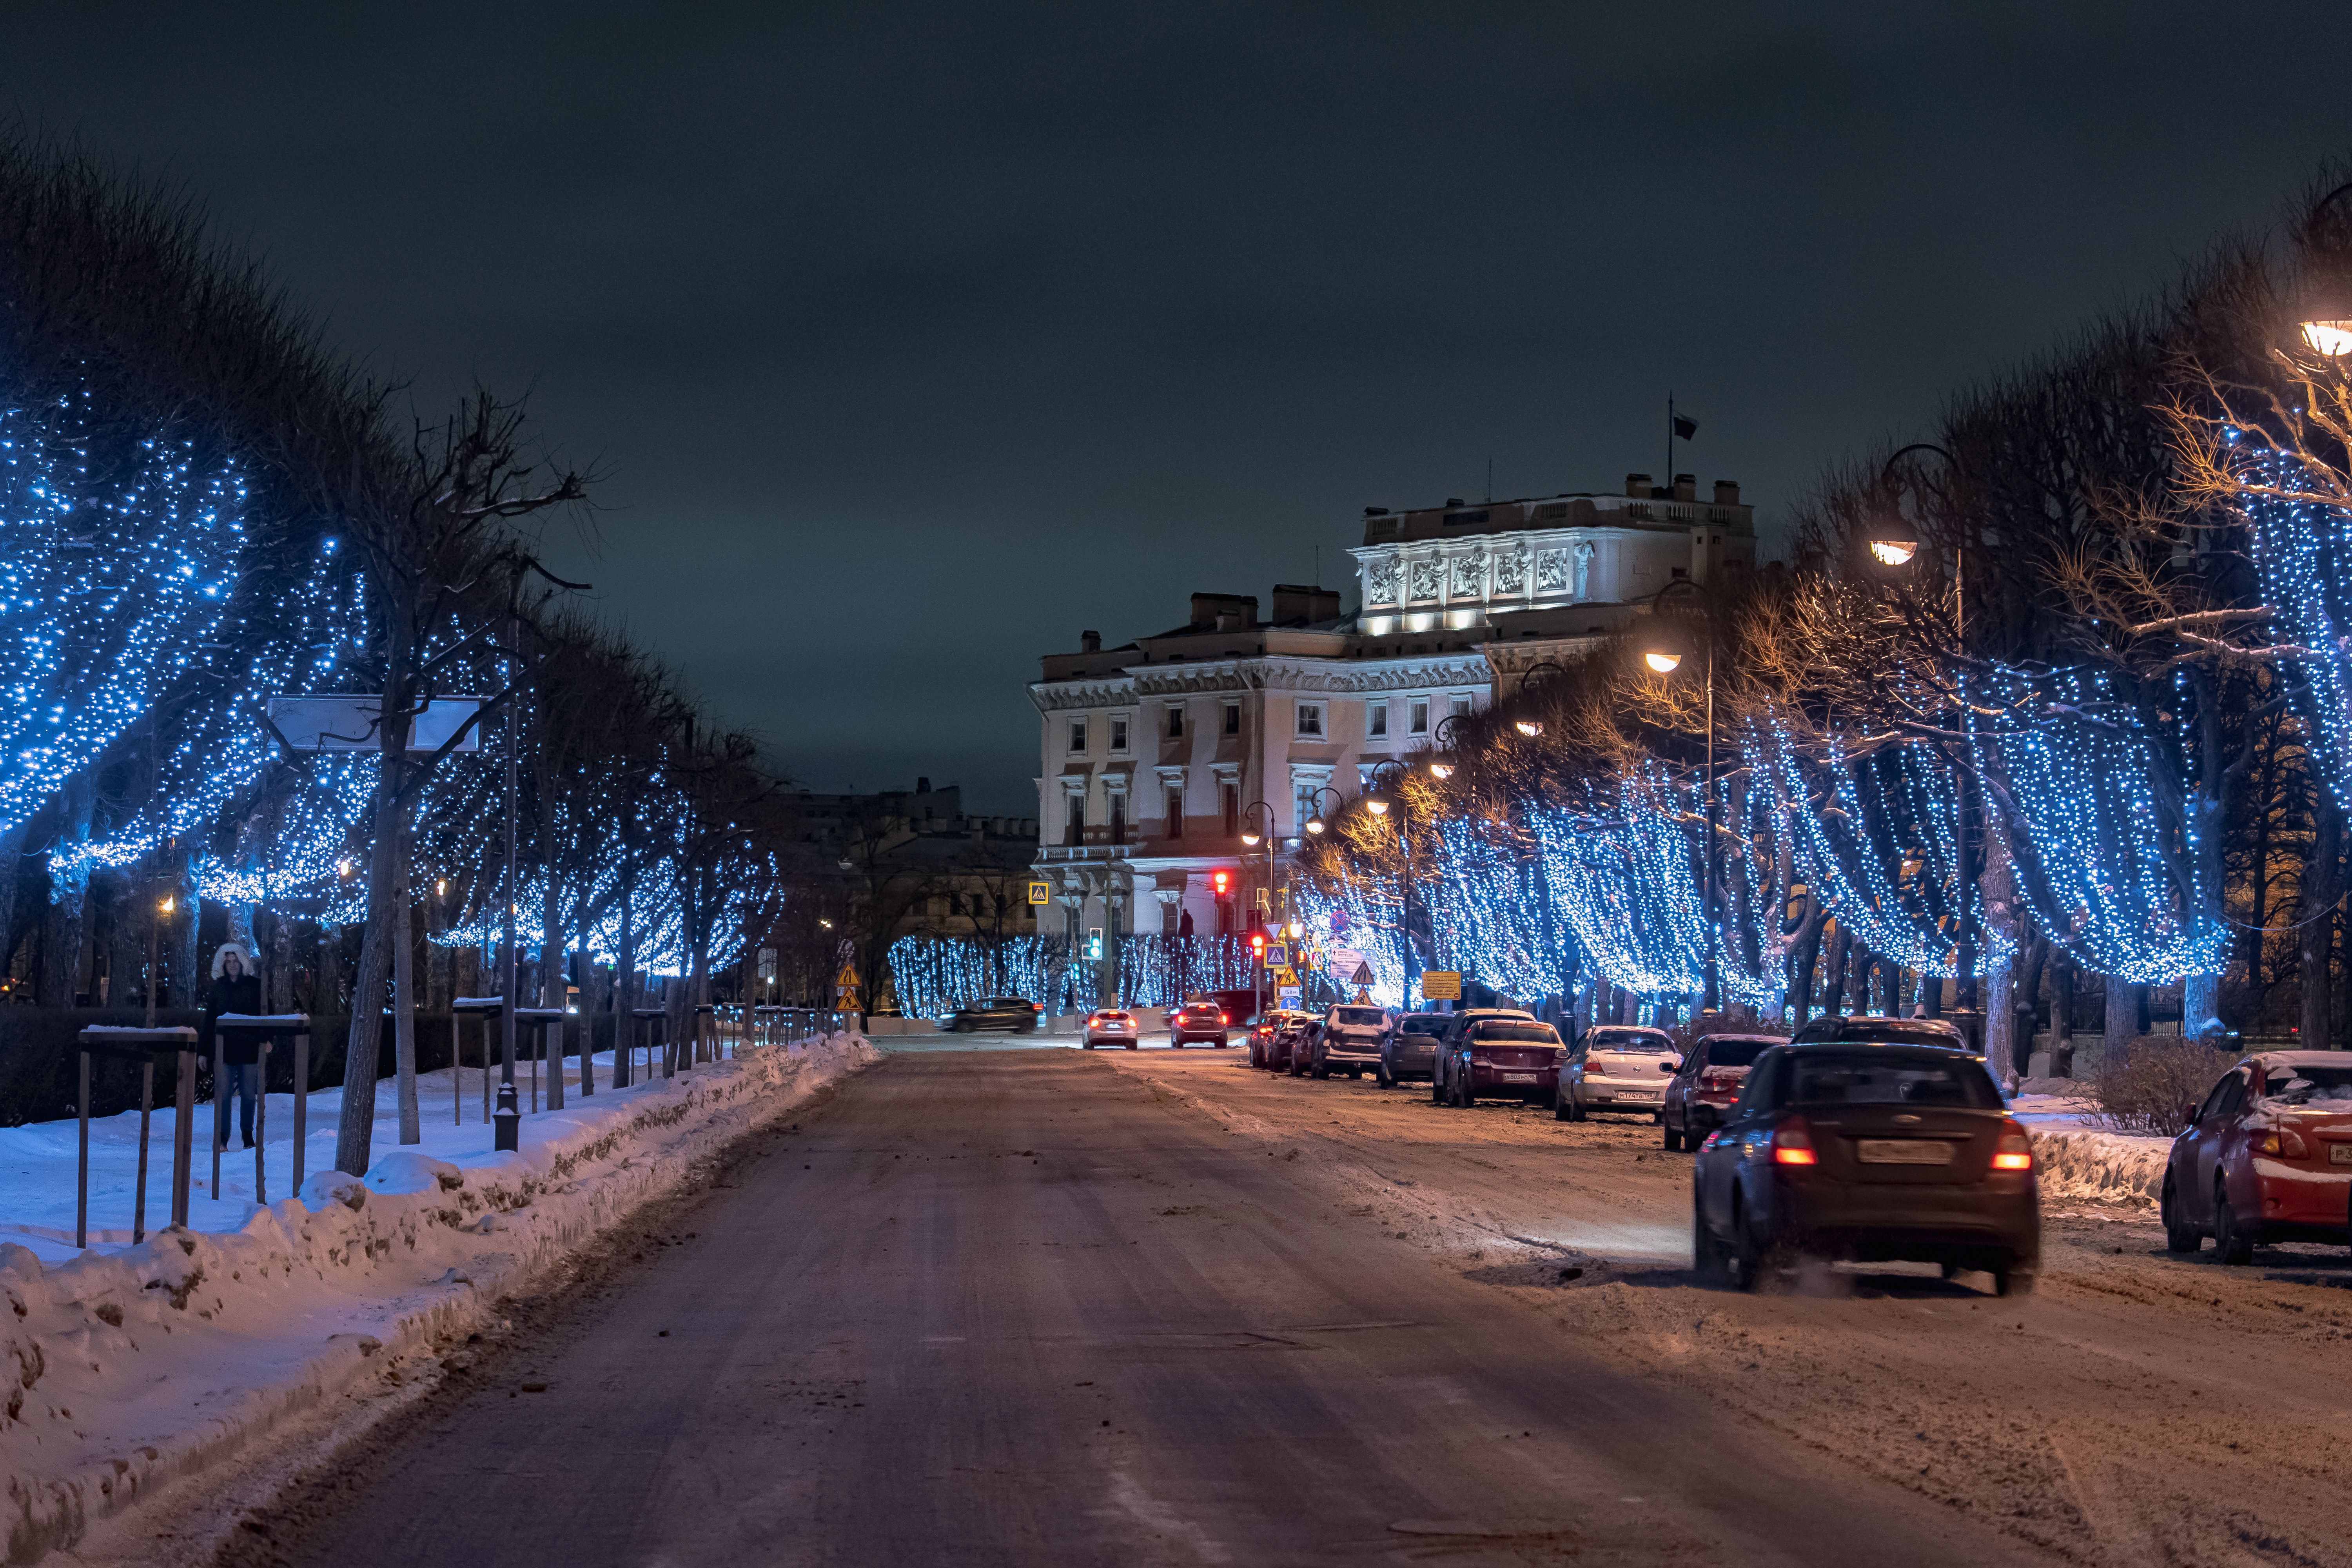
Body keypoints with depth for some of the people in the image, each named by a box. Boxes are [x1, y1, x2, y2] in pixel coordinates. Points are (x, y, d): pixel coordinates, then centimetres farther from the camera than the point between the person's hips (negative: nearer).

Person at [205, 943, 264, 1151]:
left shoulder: (255, 985, 2)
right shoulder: (218, 987, 7)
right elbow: (209, 1020, 9)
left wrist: (265, 1041, -9)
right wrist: (204, 1051, 5)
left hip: (250, 1048, -1)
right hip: (224, 1049, 1)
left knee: (248, 1095, 4)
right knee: (223, 1094, -4)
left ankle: (248, 1135, 17)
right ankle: (221, 1137, 0)